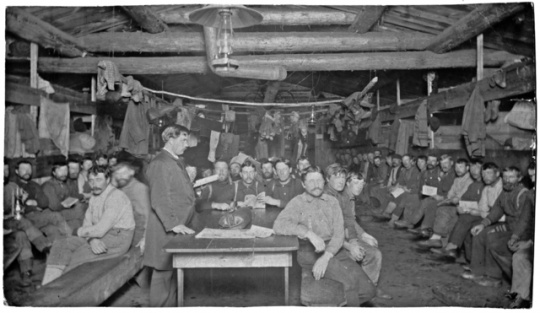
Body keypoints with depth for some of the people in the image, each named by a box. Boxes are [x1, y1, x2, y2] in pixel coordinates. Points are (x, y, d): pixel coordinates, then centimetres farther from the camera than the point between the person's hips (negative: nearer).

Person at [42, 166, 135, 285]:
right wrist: (92, 240, -16)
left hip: (118, 237, -9)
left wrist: (80, 232, -3)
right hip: (98, 236, 9)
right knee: (60, 245, -7)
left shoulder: (116, 197, -17)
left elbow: (101, 229, -22)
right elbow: (87, 223, 6)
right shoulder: (94, 197, 13)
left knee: (78, 256, -23)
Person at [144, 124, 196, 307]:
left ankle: (171, 305, 23)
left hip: (179, 226, 9)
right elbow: (159, 200, -18)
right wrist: (174, 224, -22)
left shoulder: (178, 161, 15)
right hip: (167, 228, -9)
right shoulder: (160, 163, -13)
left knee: (174, 270, 13)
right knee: (164, 271, 0)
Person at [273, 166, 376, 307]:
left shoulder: (332, 201, 14)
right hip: (310, 252, -4)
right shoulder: (297, 203, 3)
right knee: (351, 276, -26)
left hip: (334, 249, 5)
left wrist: (325, 257, -15)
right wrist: (309, 233, -26)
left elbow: (339, 233, 3)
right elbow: (279, 225, -15)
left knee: (368, 290, -11)